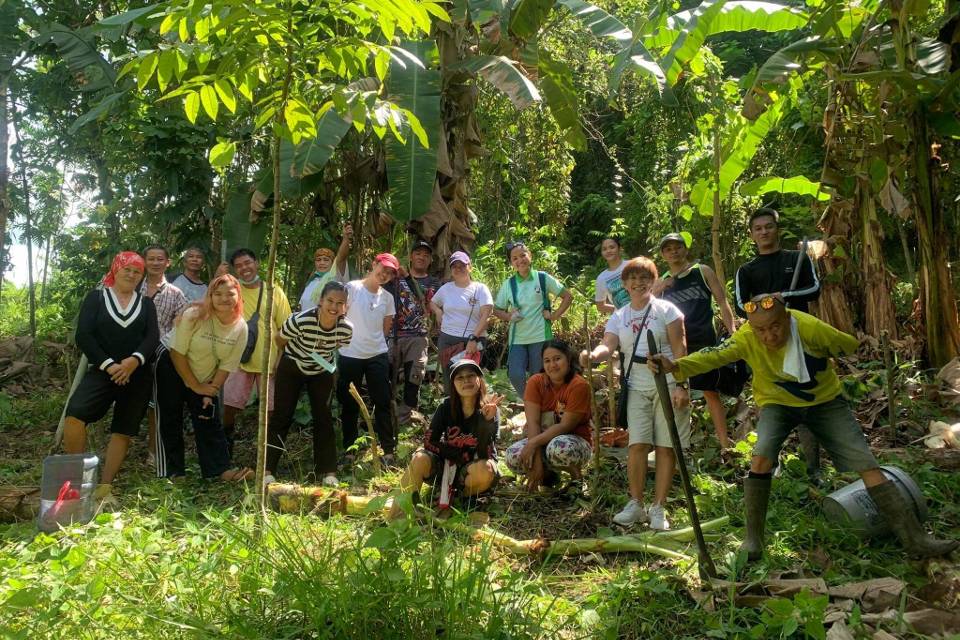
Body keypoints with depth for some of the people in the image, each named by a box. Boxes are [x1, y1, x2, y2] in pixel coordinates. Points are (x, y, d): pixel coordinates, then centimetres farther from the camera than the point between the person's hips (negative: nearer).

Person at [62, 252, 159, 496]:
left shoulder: (146, 303, 12)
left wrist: (135, 360, -21)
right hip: (103, 370, -2)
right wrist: (108, 365, -15)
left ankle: (105, 485, 8)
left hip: (138, 375, 2)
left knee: (123, 430, 1)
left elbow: (153, 337, -2)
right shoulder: (96, 297, 7)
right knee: (75, 414, -24)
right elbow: (83, 336, -4)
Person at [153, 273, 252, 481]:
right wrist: (195, 387, -17)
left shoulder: (241, 328, -13)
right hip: (172, 365, -4)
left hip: (204, 378, 4)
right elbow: (177, 353, -21)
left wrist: (210, 392, -13)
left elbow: (226, 365, -6)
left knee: (210, 421, 2)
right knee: (170, 421, -2)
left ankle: (222, 471, 3)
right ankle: (171, 473, 6)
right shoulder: (195, 316, -25)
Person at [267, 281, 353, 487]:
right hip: (292, 368, -2)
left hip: (322, 372, 3)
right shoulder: (300, 321, -34)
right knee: (282, 416, -1)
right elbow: (280, 341, -12)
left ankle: (328, 471, 11)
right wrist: (295, 355, 4)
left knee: (324, 418, 3)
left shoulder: (346, 329, -25)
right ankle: (268, 468, 8)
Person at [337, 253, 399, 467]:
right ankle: (349, 450, 19)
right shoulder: (352, 288, -6)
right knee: (350, 405, 7)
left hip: (378, 356, 3)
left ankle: (389, 450, 10)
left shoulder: (387, 297, 7)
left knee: (383, 403, 3)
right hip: (350, 355, -3)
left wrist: (375, 342, 12)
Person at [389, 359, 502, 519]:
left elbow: (483, 455, -24)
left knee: (484, 469, -35)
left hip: (471, 470, -1)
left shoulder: (490, 410, -15)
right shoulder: (447, 406, -8)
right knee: (420, 459, -27)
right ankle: (397, 514, -22)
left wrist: (486, 420, -38)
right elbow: (429, 441, -8)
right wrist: (460, 455, -17)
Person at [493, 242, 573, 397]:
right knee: (515, 376, -11)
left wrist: (555, 315, -3)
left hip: (540, 337, -2)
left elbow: (567, 297, 6)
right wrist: (509, 316, -8)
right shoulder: (508, 284, 5)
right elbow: (497, 310, 12)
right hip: (517, 338, 2)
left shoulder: (543, 278, -1)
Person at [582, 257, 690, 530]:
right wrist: (593, 355, -29)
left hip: (667, 386, -2)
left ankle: (658, 508, 6)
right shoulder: (618, 317, 11)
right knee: (638, 444, -6)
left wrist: (681, 385, -12)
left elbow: (680, 349, -4)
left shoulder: (666, 310, 1)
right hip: (637, 387, 2)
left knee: (665, 446, -1)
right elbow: (608, 346, -5)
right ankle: (635, 504, 4)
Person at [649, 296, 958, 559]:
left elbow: (854, 348, -9)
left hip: (825, 400, 1)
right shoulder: (746, 338, -27)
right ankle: (753, 540, -12)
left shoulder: (812, 328, -29)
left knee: (867, 465, -4)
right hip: (777, 403, 0)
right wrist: (677, 365, -60)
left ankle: (915, 538, 11)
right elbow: (714, 355, -44)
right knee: (762, 456, -26)